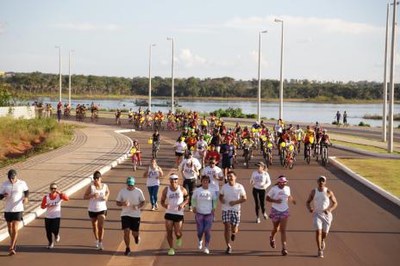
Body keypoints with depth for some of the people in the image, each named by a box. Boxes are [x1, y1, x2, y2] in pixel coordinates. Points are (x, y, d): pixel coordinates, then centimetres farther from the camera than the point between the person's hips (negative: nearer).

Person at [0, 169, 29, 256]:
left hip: (18, 209, -3)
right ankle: (14, 242, 39)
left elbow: (27, 191, 12)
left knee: (15, 229, -12)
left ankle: (11, 248, -11)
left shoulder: (22, 183, -6)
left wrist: (26, 198, -8)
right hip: (7, 209, 3)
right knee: (10, 228, 15)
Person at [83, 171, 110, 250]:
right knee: (94, 226, 16)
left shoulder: (105, 186, -4)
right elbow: (84, 197, -10)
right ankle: (97, 241, 37)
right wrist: (92, 195, -27)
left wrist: (106, 197, -2)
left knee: (101, 226, -13)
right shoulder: (91, 187, -11)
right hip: (92, 210, 1)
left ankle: (100, 243, -6)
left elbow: (108, 192, 19)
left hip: (102, 209, -1)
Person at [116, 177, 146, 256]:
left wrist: (138, 206, -16)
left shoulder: (139, 191, -4)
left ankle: (136, 236, 42)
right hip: (125, 214, 0)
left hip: (136, 215, 0)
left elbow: (143, 202, 4)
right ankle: (127, 248, 8)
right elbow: (117, 203, 3)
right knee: (126, 231, -9)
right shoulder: (122, 191, -3)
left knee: (134, 233, 4)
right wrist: (123, 204, -20)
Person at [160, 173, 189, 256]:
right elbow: (162, 201, 4)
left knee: (177, 233, 0)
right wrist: (164, 205, -19)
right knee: (169, 232, -3)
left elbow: (187, 198, 7)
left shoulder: (182, 190, -5)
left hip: (179, 213, -1)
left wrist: (183, 204, -13)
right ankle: (171, 248, 14)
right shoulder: (166, 190, -3)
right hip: (169, 213, 1)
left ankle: (179, 238, 37)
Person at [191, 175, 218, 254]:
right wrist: (194, 207, -3)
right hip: (199, 213, 0)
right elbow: (193, 199, 10)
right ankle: (200, 241, 33)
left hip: (209, 214, 0)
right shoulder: (197, 191, -2)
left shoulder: (212, 191, 0)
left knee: (207, 231, -5)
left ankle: (206, 247, 5)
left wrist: (214, 208, 1)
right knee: (200, 231, -1)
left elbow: (214, 200, 13)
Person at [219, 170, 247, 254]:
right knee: (227, 227, -6)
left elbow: (244, 198, -2)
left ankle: (234, 233, 42)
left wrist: (235, 202, -16)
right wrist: (221, 200, -10)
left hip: (236, 210, -1)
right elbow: (220, 196, 14)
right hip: (225, 209, 1)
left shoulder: (240, 187, -4)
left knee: (234, 229, 2)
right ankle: (228, 246, 2)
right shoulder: (224, 187, 2)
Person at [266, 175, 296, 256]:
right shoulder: (274, 189, -10)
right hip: (275, 210, -2)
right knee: (276, 228, 13)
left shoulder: (287, 188, 2)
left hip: (285, 211, 2)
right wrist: (275, 201, -21)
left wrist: (292, 200, -3)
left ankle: (284, 248, -11)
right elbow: (267, 198, -4)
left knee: (283, 230, -7)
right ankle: (272, 238, 48)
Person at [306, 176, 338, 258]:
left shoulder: (329, 192, -5)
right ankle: (320, 251, -12)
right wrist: (309, 208, -13)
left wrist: (330, 210, -18)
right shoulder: (313, 192, 0)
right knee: (318, 231, -16)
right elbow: (308, 202, 9)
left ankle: (323, 242, 46)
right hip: (317, 214, 0)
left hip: (326, 215, 0)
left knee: (324, 233, 9)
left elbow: (335, 203, 0)